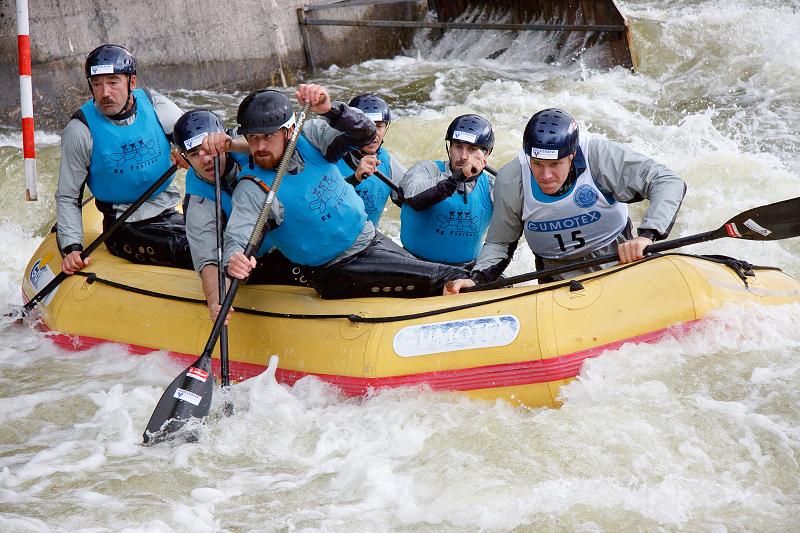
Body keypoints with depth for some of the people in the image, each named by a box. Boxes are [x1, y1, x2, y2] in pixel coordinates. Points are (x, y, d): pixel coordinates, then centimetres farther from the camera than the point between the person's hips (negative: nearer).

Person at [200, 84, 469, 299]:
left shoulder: (310, 137, -6)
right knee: (442, 279, -17)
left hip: (371, 241, 6)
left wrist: (329, 109, -36)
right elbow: (236, 240, -29)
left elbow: (364, 133, -16)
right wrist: (234, 261, -54)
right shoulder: (253, 190, -19)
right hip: (337, 272, -6)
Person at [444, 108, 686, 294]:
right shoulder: (511, 182, -13)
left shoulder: (598, 155, -22)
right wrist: (476, 280, -17)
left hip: (619, 263, -1)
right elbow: (499, 243, 2)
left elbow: (669, 183, -24)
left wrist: (647, 235, -38)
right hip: (557, 281, 2)